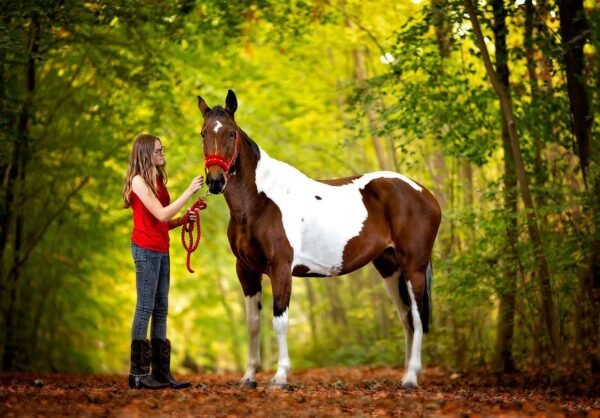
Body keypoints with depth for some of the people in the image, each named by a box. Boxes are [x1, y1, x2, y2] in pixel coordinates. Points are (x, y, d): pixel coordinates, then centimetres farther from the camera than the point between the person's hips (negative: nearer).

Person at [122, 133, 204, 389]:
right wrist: (189, 191, -16)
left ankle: (161, 372, 9)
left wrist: (183, 219, -1)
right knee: (145, 307, -8)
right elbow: (161, 214, -17)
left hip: (161, 249, 9)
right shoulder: (139, 181, -8)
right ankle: (138, 373, -5)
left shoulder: (156, 181, 16)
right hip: (146, 249, -9)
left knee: (161, 310, 7)